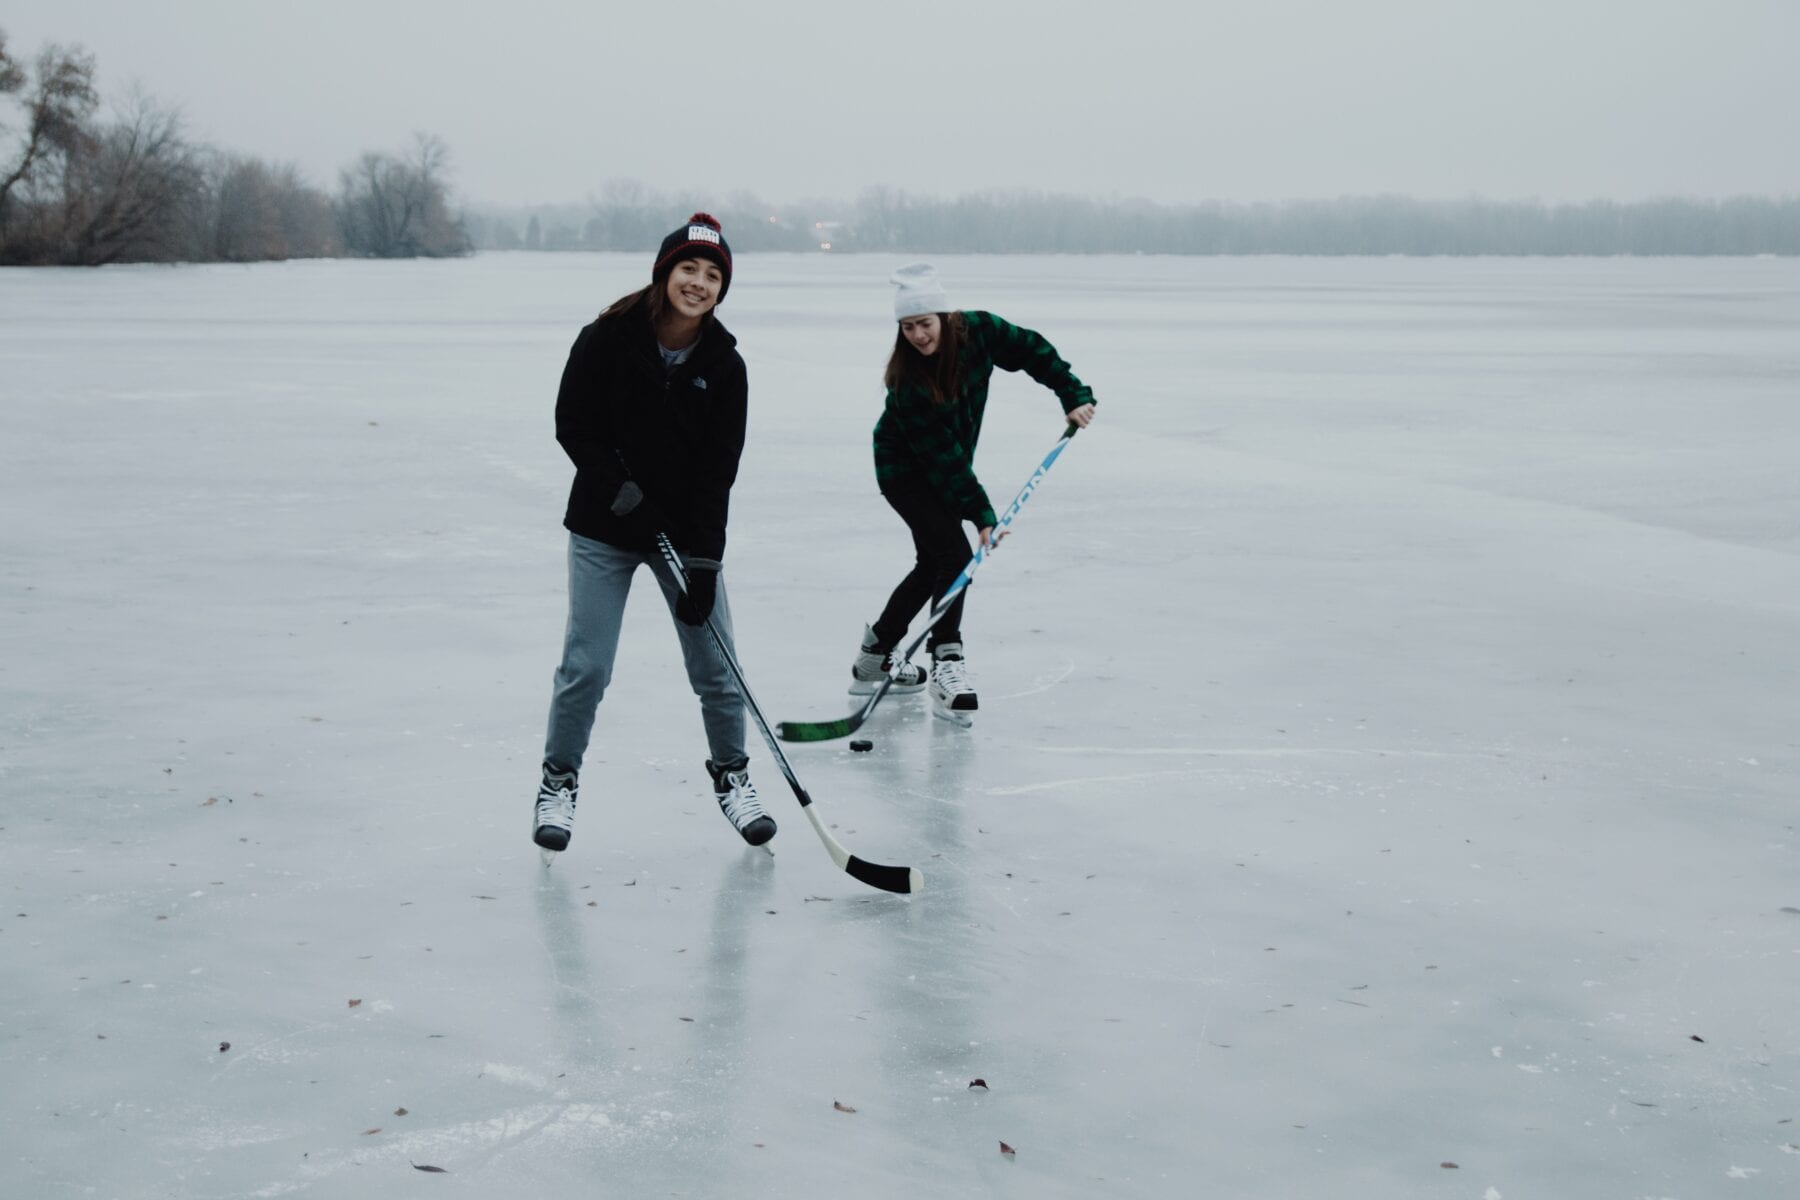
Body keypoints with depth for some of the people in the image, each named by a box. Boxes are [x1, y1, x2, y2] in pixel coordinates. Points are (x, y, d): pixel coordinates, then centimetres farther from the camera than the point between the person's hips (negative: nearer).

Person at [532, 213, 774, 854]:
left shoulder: (723, 365, -7)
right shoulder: (609, 338, -12)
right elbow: (572, 426, -7)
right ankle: (558, 782, 16)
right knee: (585, 665, -3)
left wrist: (704, 561, -14)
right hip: (604, 532, -2)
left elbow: (718, 470, -9)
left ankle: (731, 775, 24)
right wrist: (622, 493, -16)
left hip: (687, 530, 2)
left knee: (716, 663, 3)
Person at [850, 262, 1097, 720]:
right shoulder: (907, 381, -31)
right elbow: (943, 457, -30)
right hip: (905, 471, -7)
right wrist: (980, 514, -30)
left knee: (933, 564, 14)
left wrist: (1074, 395, -14)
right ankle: (946, 667, -17)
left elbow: (1033, 351, -5)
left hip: (950, 468, 7)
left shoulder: (977, 331, -19)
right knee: (955, 554, -20)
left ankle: (874, 659, 28)